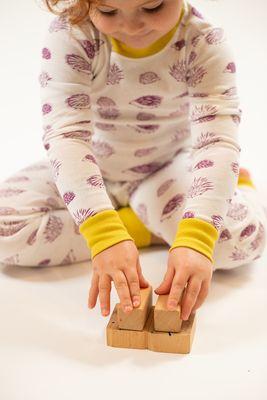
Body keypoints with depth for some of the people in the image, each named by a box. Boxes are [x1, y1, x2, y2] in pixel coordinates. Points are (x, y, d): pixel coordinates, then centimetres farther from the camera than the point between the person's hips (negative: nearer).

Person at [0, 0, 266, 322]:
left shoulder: (204, 42, -22)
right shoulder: (69, 33, -25)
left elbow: (217, 140, -32)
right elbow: (66, 134, -35)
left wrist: (196, 239, -48)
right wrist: (105, 234, -48)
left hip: (167, 169, -2)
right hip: (92, 169, 2)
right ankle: (154, 227, -13)